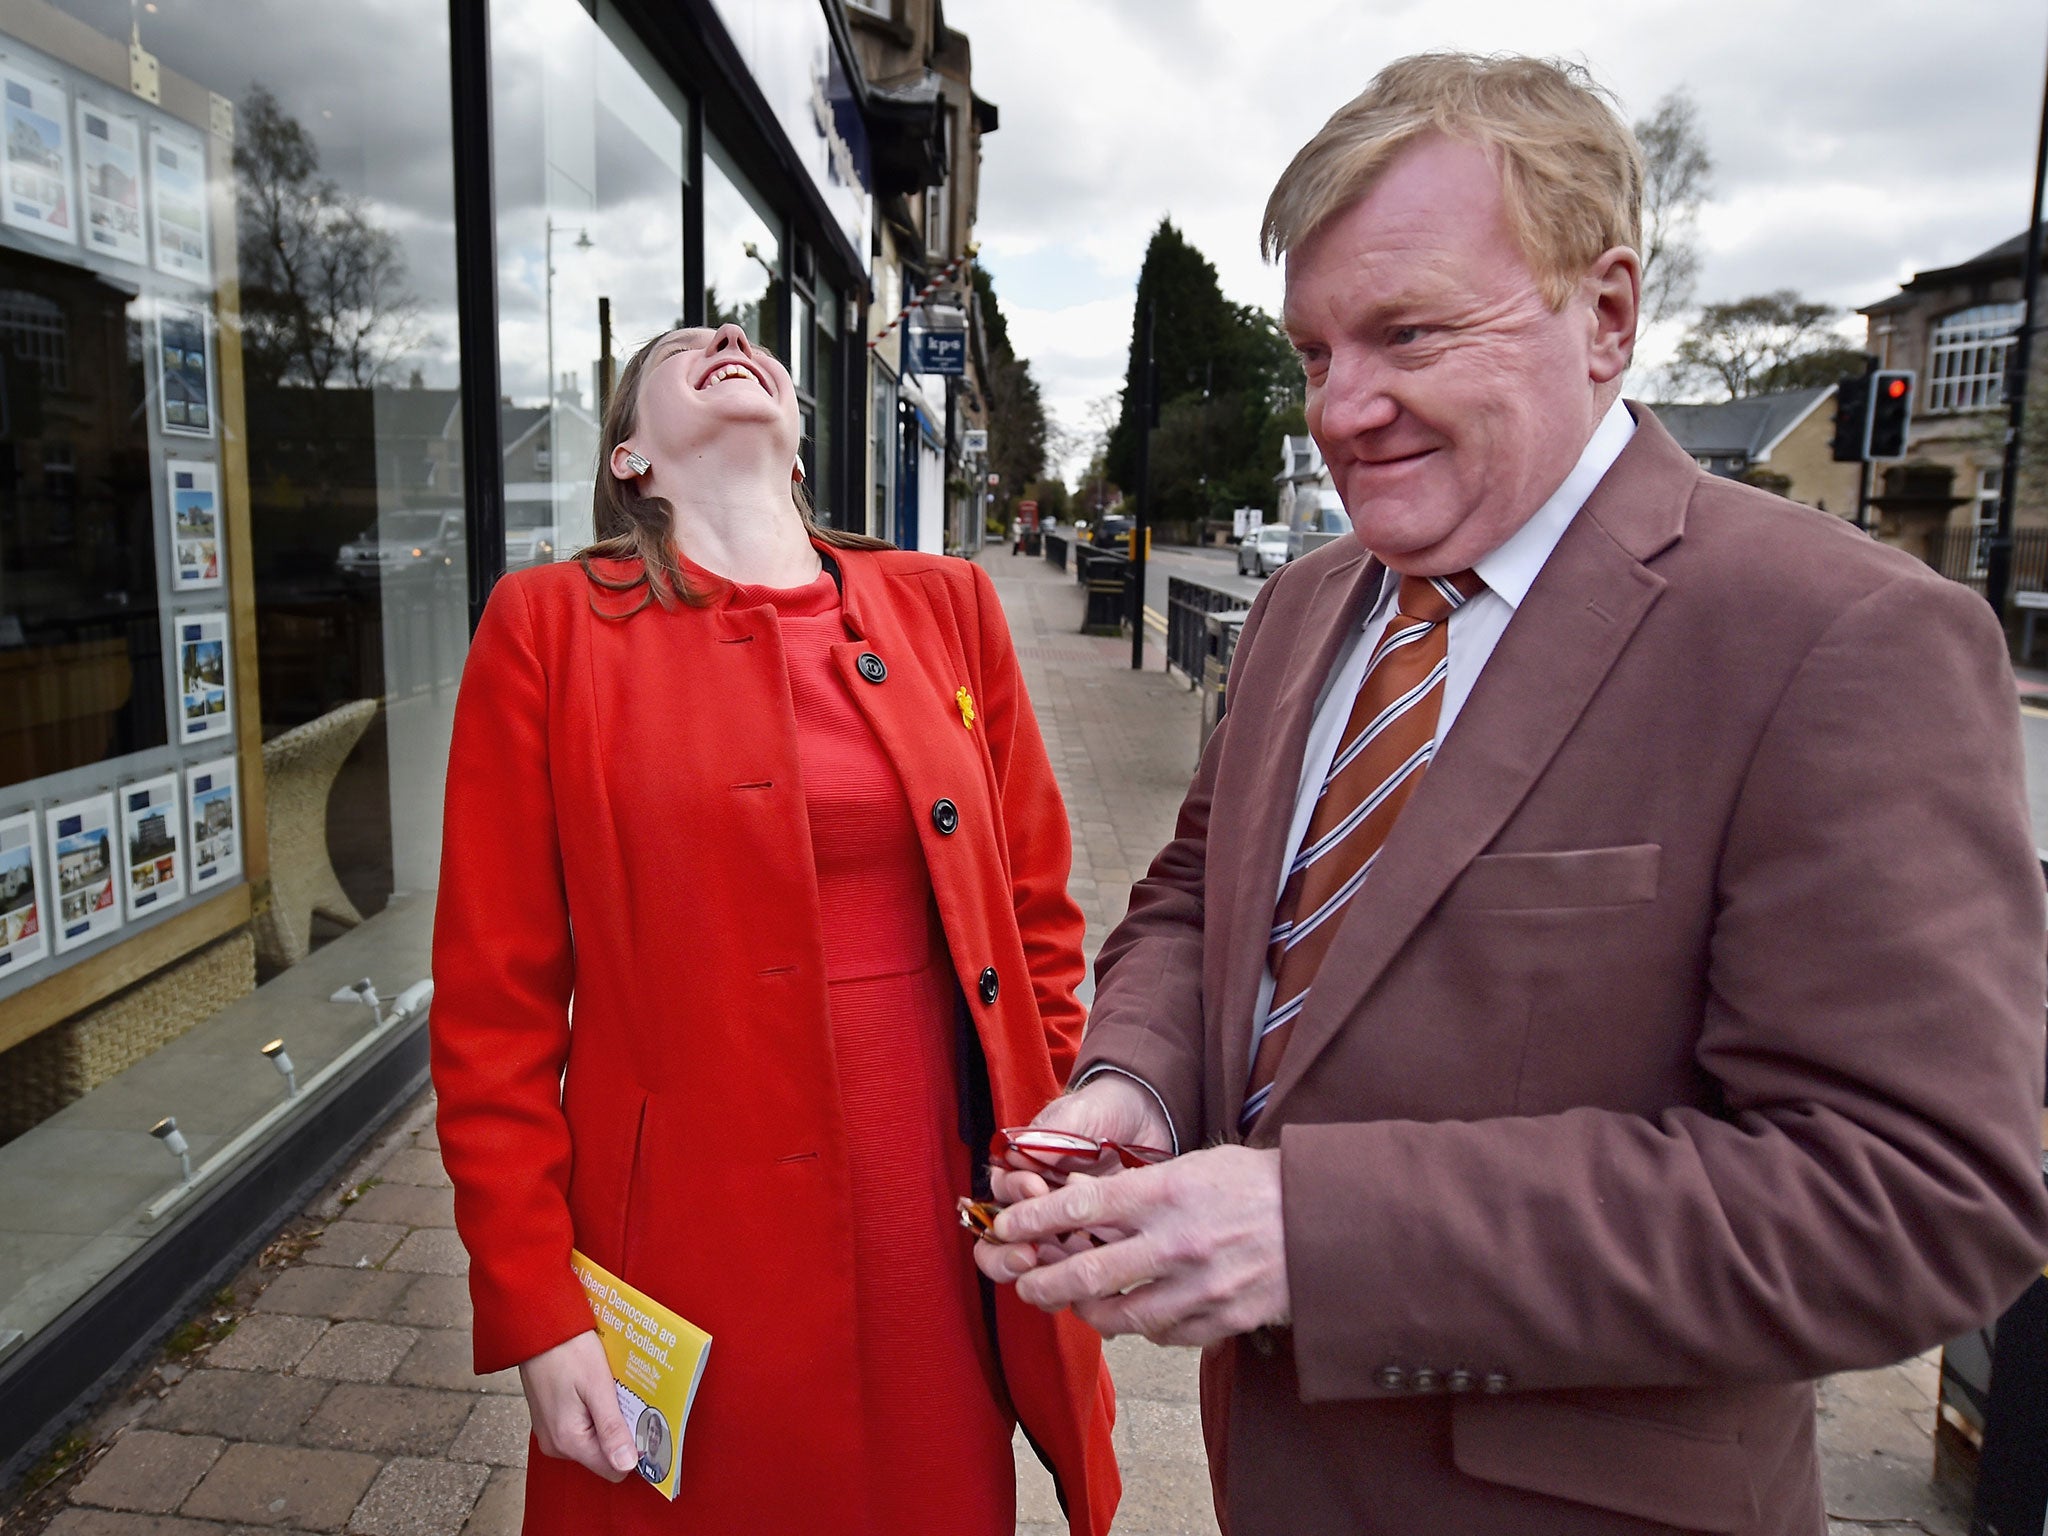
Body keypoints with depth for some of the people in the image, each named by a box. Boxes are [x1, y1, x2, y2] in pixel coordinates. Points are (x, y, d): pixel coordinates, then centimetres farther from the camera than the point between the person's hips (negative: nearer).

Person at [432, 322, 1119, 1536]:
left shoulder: (947, 606, 4)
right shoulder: (548, 627, -4)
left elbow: (1039, 919, 7)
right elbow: (495, 1000, -5)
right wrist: (536, 1311, -6)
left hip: (942, 1234, 3)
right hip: (688, 1244, -2)